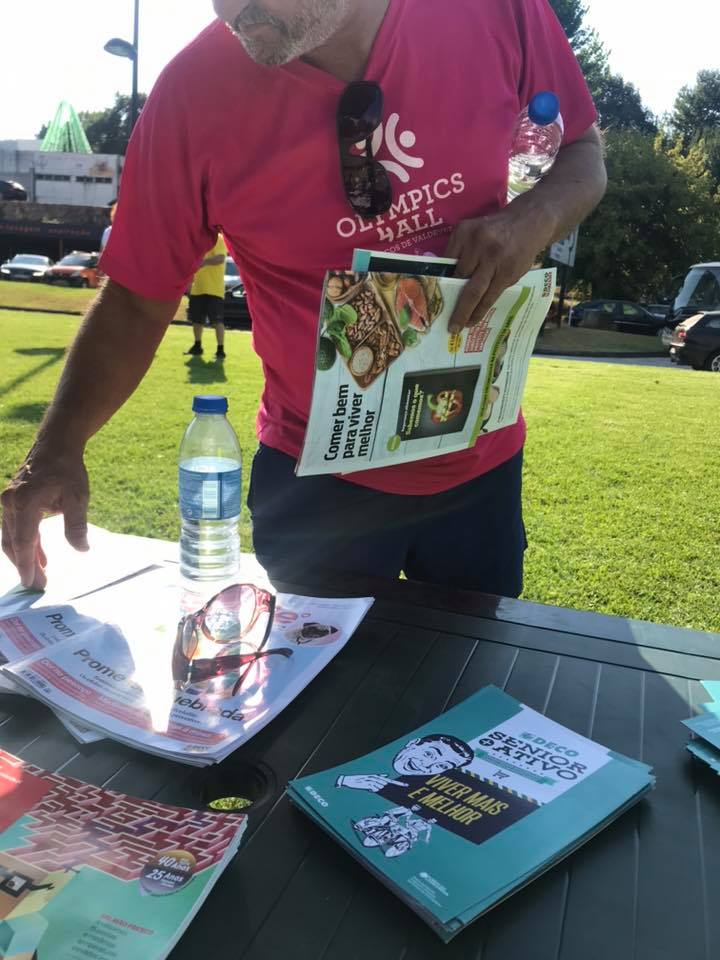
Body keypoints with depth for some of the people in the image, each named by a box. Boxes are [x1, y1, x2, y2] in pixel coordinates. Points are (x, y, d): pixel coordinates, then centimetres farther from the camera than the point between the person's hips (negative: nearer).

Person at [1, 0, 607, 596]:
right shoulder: (194, 92, -15)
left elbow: (585, 152, 3)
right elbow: (139, 296, -8)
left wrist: (533, 220, -19)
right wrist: (58, 447, -17)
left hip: (482, 460, 3)